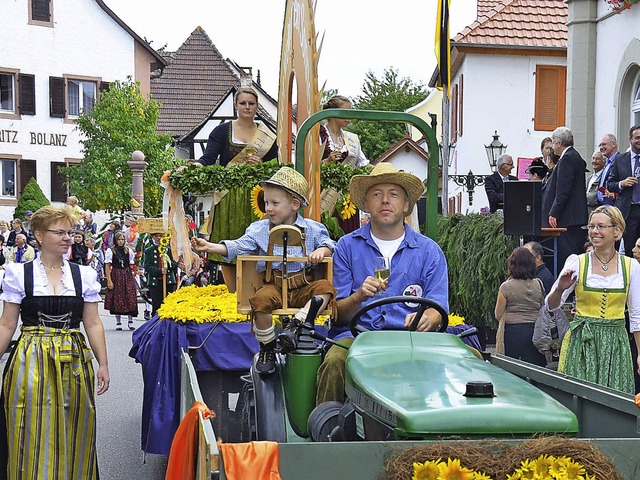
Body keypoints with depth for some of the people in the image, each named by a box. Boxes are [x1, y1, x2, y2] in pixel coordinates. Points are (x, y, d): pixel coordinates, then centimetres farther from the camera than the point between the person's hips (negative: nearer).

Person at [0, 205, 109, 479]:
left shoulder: (84, 275, 5)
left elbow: (93, 324, 6)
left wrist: (103, 364, 1)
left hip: (74, 362, 2)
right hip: (30, 362, -2)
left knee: (73, 435, 7)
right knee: (33, 435, 0)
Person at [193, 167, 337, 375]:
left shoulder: (312, 229, 7)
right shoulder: (259, 229, 9)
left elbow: (328, 243, 8)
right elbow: (238, 246, 2)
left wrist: (323, 249, -16)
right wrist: (210, 246, -11)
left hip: (303, 287, 1)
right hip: (273, 285, 0)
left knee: (325, 287, -27)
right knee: (261, 298, -33)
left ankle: (298, 324, -34)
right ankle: (267, 348, -13)